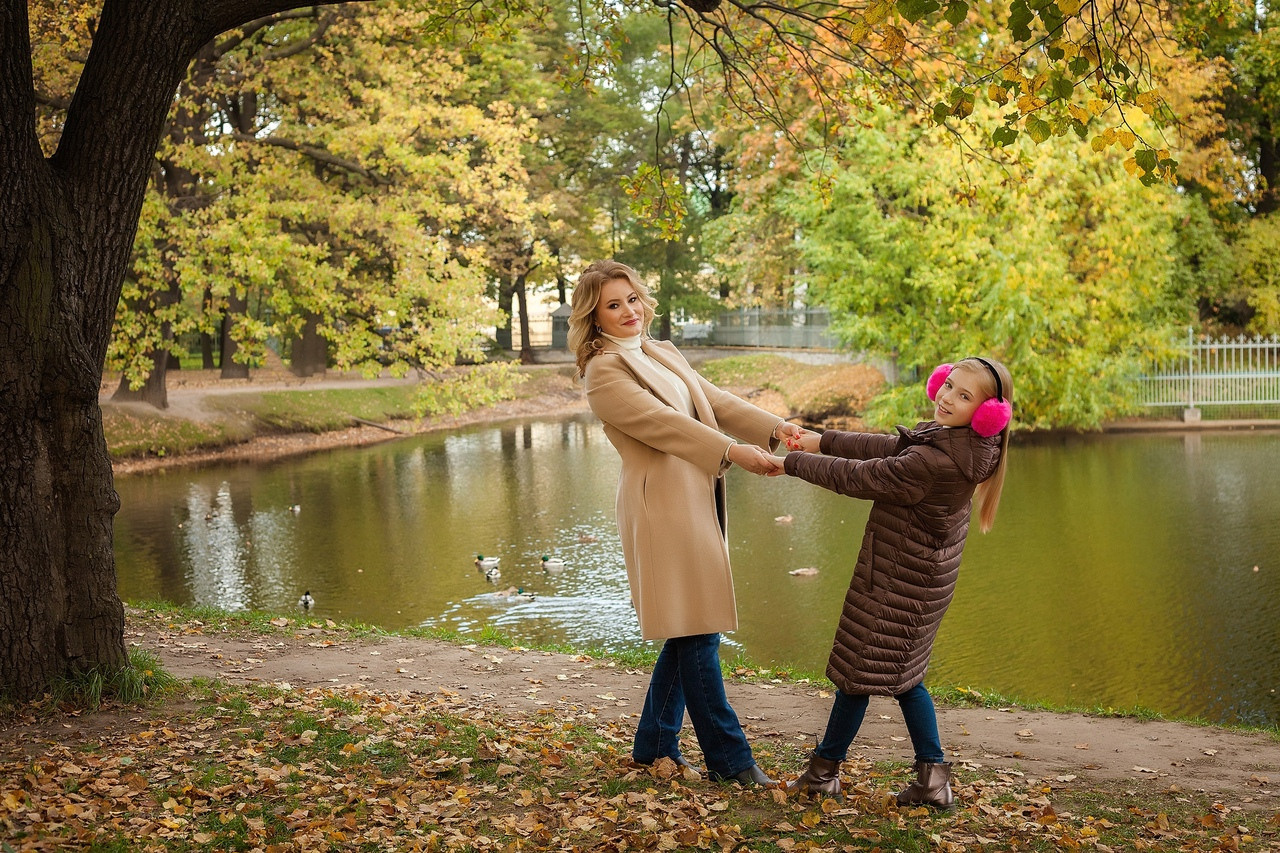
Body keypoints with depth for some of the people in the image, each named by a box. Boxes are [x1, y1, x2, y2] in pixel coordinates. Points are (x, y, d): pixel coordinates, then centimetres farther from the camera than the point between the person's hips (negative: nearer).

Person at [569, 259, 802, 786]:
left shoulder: (663, 354, 18)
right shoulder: (604, 372, -8)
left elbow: (717, 403, 9)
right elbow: (663, 422, -21)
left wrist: (774, 428, -7)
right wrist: (732, 451, -31)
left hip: (699, 501, 9)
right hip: (663, 507, -9)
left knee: (689, 632, 13)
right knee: (696, 633, -3)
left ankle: (655, 745, 25)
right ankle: (728, 758, 6)